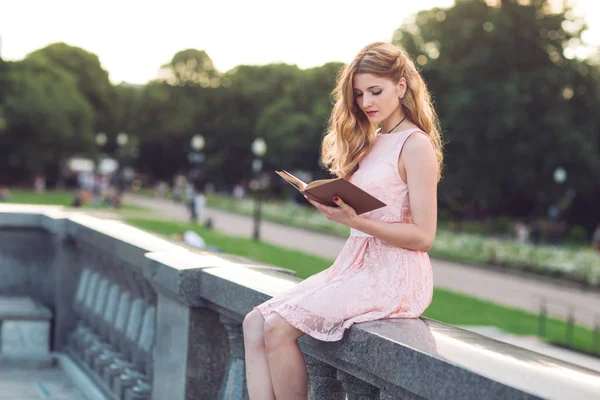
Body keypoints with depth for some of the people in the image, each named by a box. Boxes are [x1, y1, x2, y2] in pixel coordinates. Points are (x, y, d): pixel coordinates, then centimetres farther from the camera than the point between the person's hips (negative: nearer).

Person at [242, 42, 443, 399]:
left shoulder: (415, 146, -8)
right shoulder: (370, 142, 16)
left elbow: (423, 236, -14)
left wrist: (354, 220, -20)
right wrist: (331, 202, -4)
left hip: (393, 276, -8)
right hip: (355, 263, 8)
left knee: (279, 328, -19)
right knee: (255, 323, -6)